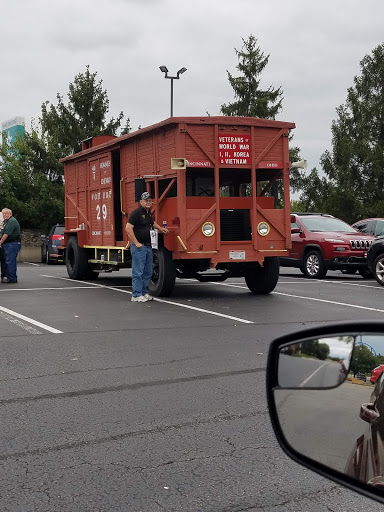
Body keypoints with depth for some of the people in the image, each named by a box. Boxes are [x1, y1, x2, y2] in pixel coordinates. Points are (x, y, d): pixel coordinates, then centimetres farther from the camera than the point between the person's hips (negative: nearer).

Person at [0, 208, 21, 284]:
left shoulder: (11, 221, -14)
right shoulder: (6, 221, 21)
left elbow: (6, 234, -17)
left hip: (12, 244, -11)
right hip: (8, 244, 11)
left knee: (10, 261, -10)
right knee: (11, 261, 12)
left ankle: (11, 278, -7)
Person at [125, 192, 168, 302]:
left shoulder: (148, 212, 15)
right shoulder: (136, 213, -13)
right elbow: (128, 228, -19)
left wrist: (161, 229, 26)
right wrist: (136, 243, -20)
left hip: (148, 246, 9)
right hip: (139, 247, -9)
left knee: (147, 271, 14)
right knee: (138, 272, -6)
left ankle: (144, 292, 23)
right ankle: (136, 295, -1)